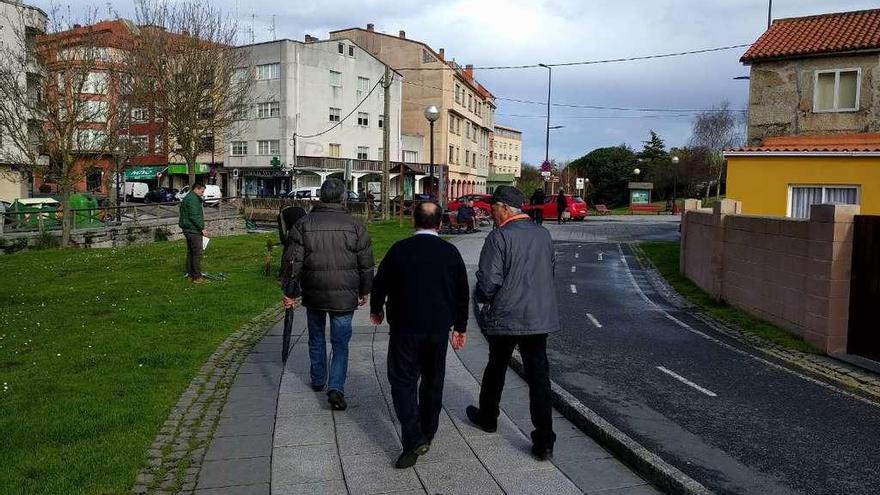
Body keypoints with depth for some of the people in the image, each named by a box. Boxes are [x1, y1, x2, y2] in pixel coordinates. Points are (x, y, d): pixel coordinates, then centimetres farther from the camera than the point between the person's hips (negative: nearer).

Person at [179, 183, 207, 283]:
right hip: (193, 230, -11)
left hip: (188, 229, 11)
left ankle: (190, 274, 21)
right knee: (197, 253, -8)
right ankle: (197, 277, -6)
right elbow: (194, 216, -22)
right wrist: (202, 227, -16)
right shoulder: (193, 199, -16)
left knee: (190, 252, 15)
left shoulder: (187, 198, 19)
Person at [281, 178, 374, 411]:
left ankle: (318, 380, 33)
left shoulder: (303, 224, -4)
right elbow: (366, 264, 1)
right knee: (340, 343, 6)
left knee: (316, 337, 21)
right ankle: (336, 388, -7)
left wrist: (289, 292, 6)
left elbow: (292, 262, -3)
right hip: (344, 296, -1)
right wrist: (364, 292, 14)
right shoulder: (355, 226, -4)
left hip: (313, 294, 1)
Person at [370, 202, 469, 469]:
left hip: (405, 327, -3)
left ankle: (413, 439, -12)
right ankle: (427, 434, 30)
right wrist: (460, 327, 16)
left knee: (403, 381, 1)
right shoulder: (451, 252, 0)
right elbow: (462, 293, 5)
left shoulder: (400, 249, -8)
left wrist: (376, 309, 20)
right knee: (433, 380, 18)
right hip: (439, 328, 3)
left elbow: (380, 283, 0)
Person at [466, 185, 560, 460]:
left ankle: (487, 417, 39)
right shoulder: (543, 235, 6)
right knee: (538, 376, 3)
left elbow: (488, 281, -18)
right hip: (540, 316, 4)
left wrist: (481, 301, 2)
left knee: (496, 367, 18)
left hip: (504, 317, -4)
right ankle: (544, 442, 1)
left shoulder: (499, 237, -15)